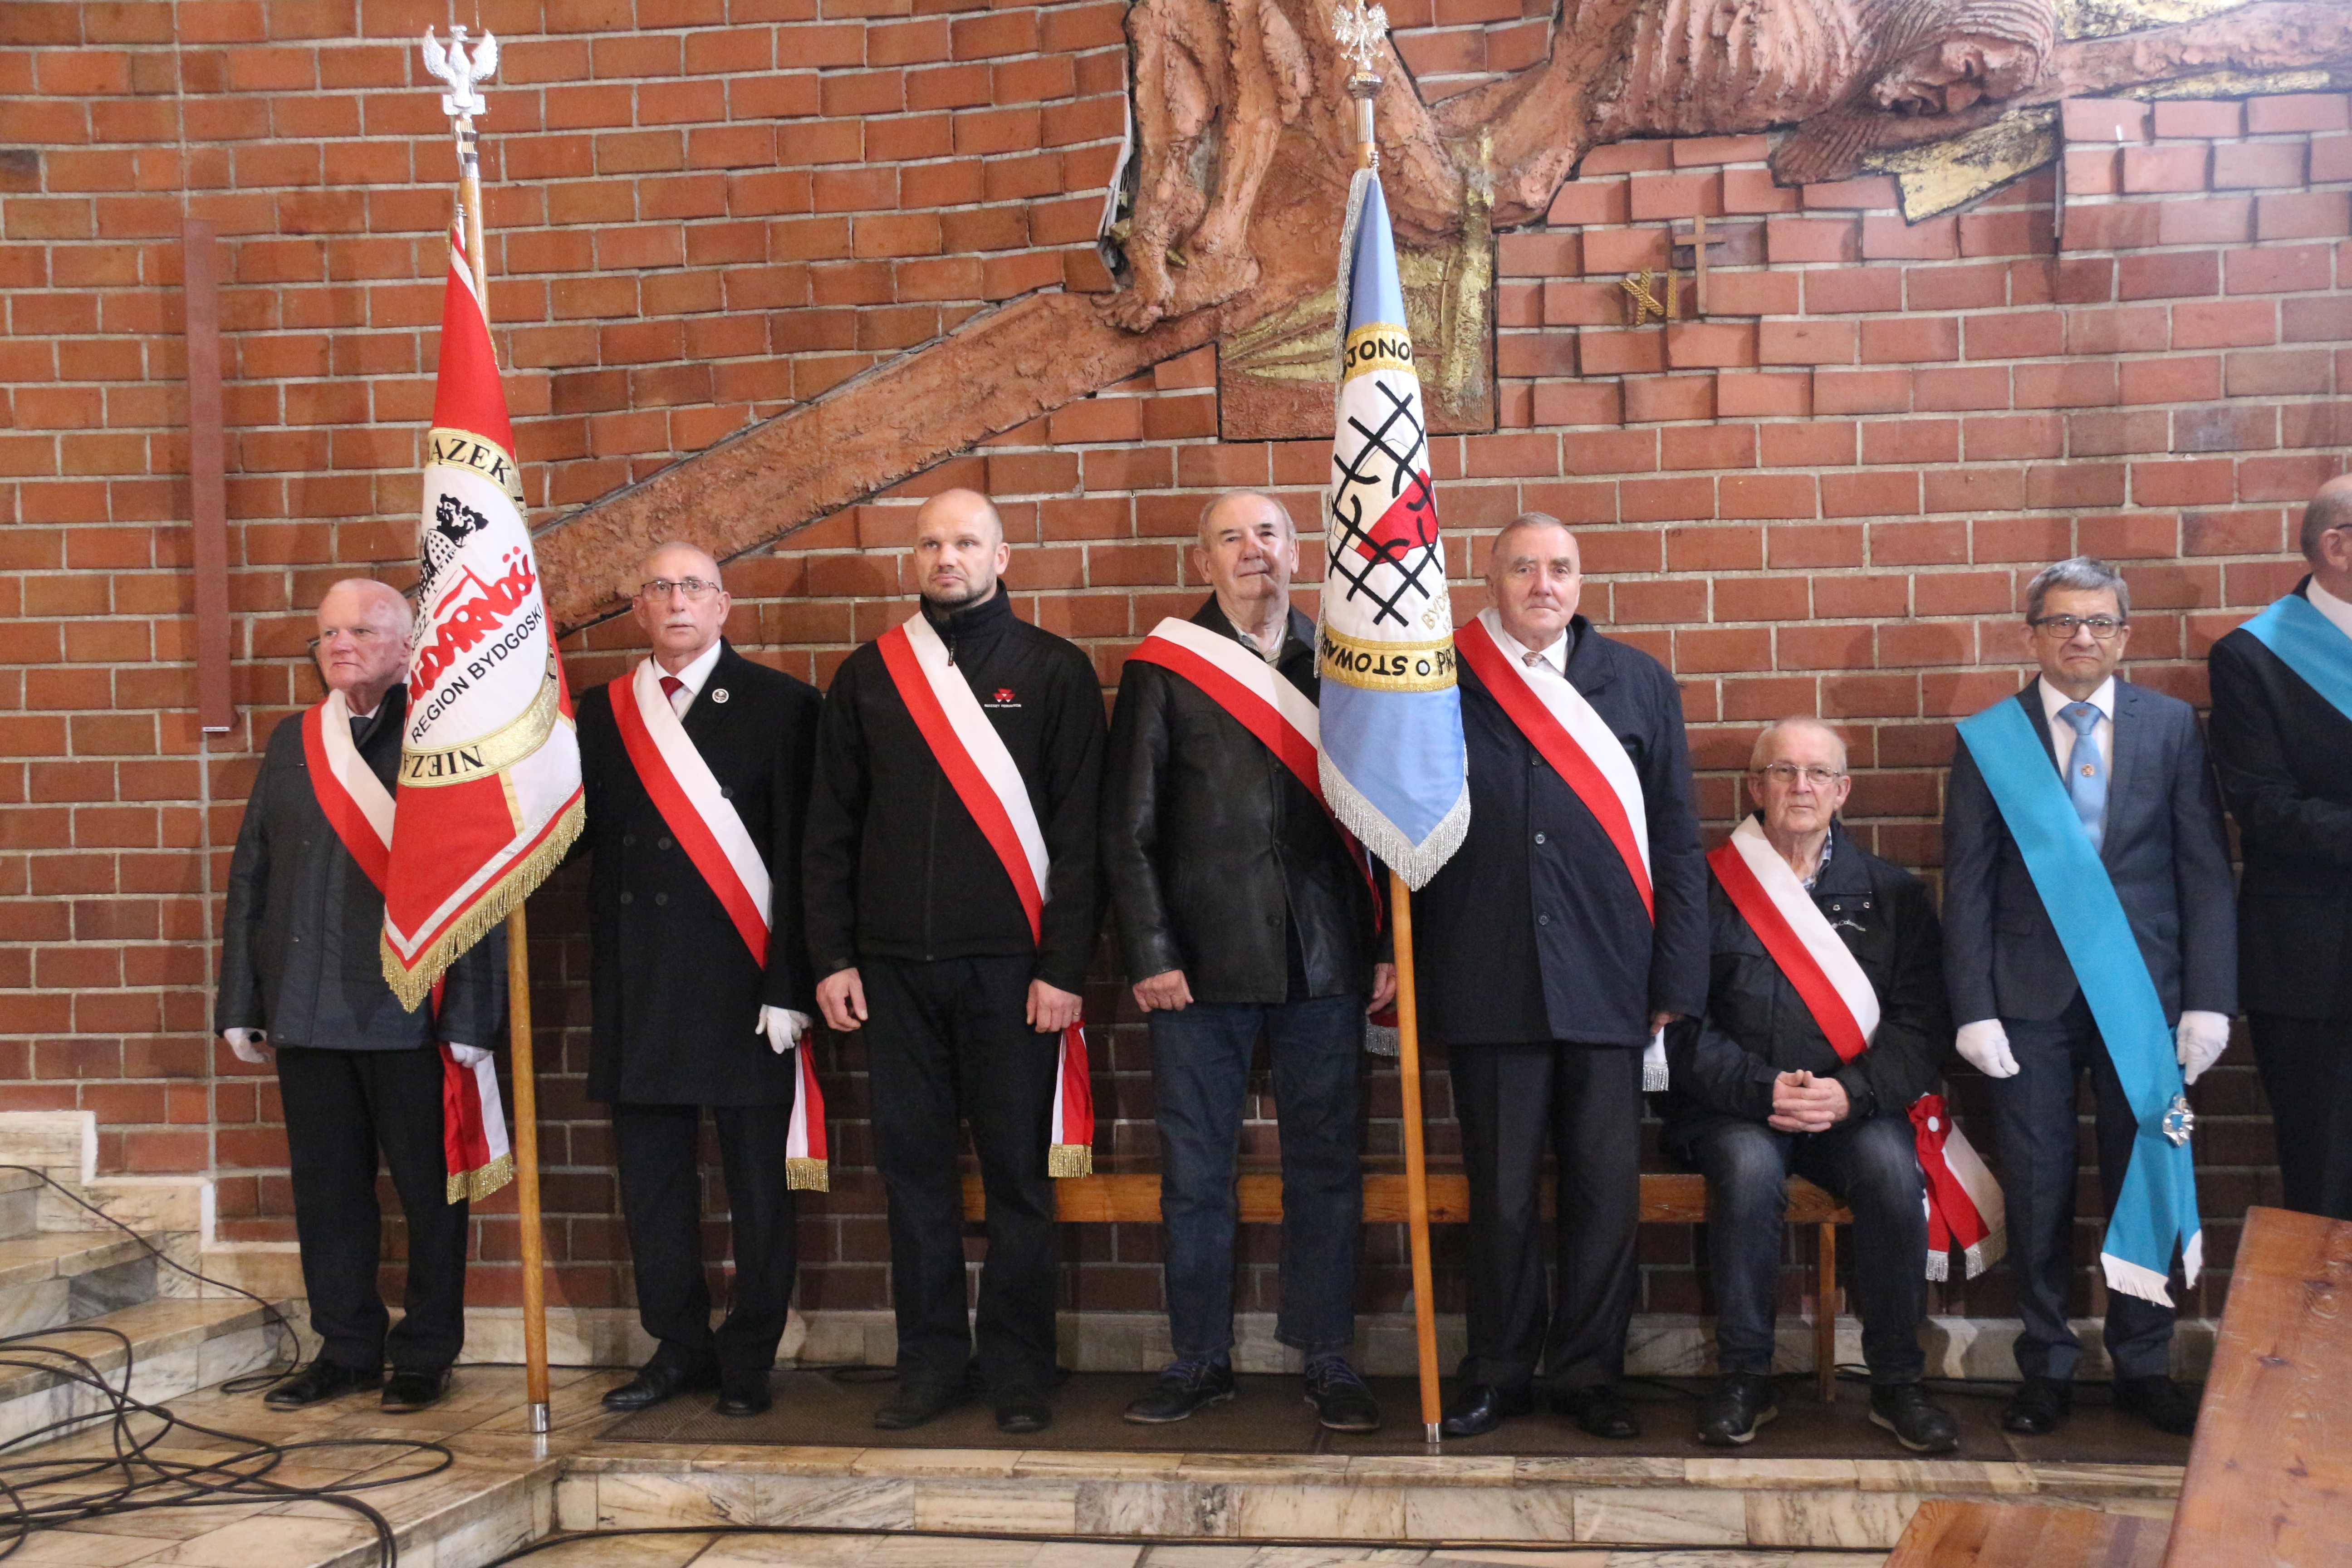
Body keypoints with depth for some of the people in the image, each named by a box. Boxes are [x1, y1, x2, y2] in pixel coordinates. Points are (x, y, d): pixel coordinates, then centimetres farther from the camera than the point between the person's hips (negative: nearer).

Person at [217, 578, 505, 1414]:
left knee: (428, 1187, 6)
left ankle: (426, 1354, 19)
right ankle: (346, 1349, 25)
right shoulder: (292, 742, 12)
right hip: (306, 1008, 5)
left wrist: (472, 1014, -13)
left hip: (411, 1011, -5)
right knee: (325, 1187, 12)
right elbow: (250, 876, 13)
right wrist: (242, 1001, 9)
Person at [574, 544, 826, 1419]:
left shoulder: (779, 706, 0)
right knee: (651, 1176, 10)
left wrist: (789, 985, -11)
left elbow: (799, 854, -6)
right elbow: (577, 834, 6)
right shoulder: (603, 714, 13)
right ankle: (679, 1348, 24)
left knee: (756, 1180, 3)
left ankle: (748, 1360, 16)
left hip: (741, 981, -4)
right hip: (638, 987, 4)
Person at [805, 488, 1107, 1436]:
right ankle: (933, 1363, 18)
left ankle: (1019, 1371, 14)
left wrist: (1064, 968, -9)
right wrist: (832, 957, 3)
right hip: (895, 967, 3)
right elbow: (830, 830, 11)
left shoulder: (1055, 673, 2)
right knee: (913, 1167, 7)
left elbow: (1080, 832, -2)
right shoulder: (869, 676, 11)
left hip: (1010, 966, -3)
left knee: (1016, 1172, 3)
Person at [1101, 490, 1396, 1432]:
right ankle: (1200, 1360, 18)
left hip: (1324, 958, 1)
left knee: (1326, 1166, 5)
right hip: (1201, 963, -1)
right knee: (1196, 1170, 5)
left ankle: (1328, 1362, 17)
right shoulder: (1163, 667, 4)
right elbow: (1128, 826, 3)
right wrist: (1150, 954, -5)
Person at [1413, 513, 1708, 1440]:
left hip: (1607, 981, 2)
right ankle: (1499, 1373, 22)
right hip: (1486, 981, -1)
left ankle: (1588, 1373, 21)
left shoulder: (1637, 683, 9)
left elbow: (1676, 841, 7)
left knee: (1607, 1190, 6)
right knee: (1499, 1191, 7)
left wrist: (1677, 982, 1)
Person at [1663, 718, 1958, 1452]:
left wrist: (1850, 1093, -14)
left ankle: (1897, 1383, -11)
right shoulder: (1711, 888, 3)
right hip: (1736, 1106, -1)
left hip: (1854, 1107, 2)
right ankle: (1744, 1378, -16)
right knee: (1750, 1168, -32)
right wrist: (1763, 1090, -16)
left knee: (1893, 1170, -28)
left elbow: (1923, 1024, 2)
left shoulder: (1891, 893, 10)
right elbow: (1684, 1025, -3)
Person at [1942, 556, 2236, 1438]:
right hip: (2031, 1000, -1)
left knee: (2144, 1181, 7)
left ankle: (2144, 1366, 22)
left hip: (2142, 994, 1)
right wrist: (1974, 1011, -6)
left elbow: (2206, 870, 2)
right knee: (2037, 1191, 5)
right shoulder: (1987, 741, 3)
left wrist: (2208, 999, -5)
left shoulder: (2171, 727, 5)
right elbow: (1967, 889, 1)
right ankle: (2047, 1367, 19)